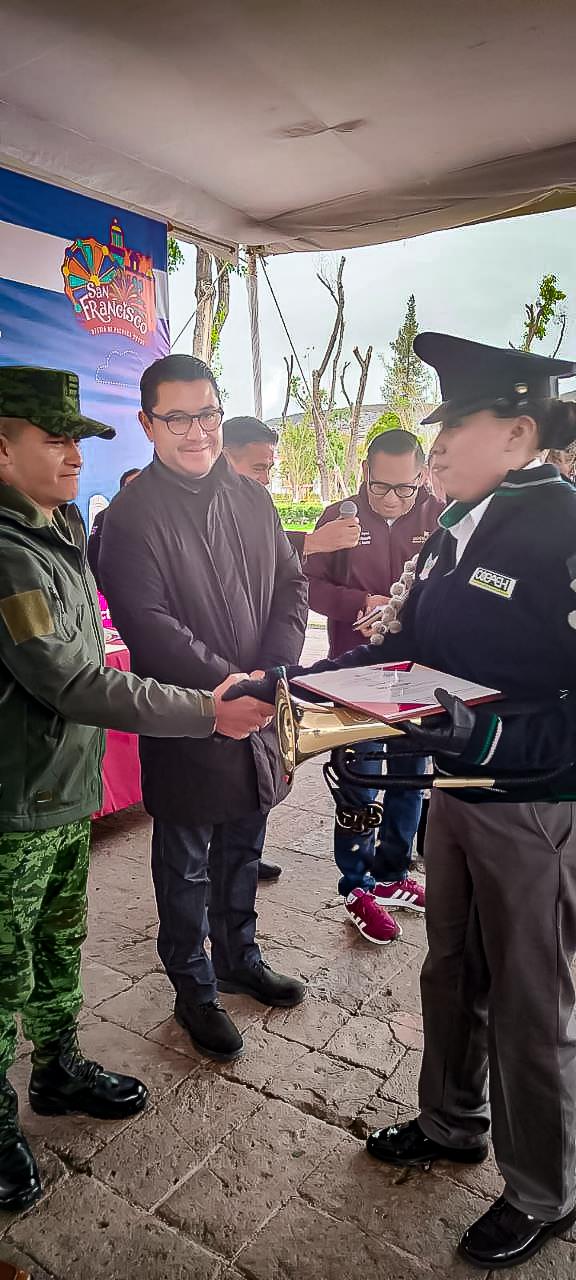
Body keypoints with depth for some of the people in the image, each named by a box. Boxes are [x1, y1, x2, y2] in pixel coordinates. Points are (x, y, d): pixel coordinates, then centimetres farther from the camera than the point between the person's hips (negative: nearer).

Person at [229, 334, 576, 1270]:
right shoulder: (458, 526, 3)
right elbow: (410, 648, 10)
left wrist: (493, 735, -34)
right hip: (457, 790, 7)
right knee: (452, 971, 23)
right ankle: (454, 1124, 49)